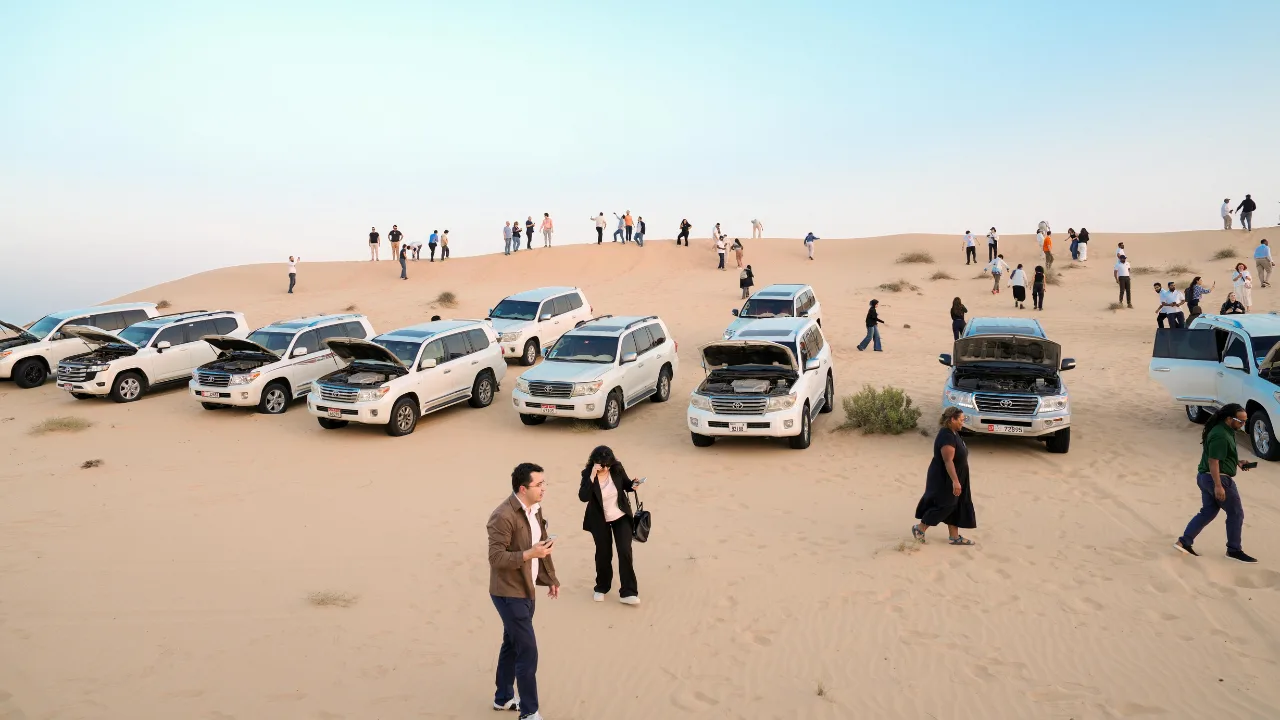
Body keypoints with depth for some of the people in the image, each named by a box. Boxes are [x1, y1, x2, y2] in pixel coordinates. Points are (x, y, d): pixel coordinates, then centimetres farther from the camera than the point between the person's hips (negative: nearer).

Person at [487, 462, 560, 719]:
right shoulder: (503, 516, -24)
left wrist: (550, 578, 16)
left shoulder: (535, 509, 3)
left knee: (512, 645, 22)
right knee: (527, 652, -4)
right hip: (509, 593, -9)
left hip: (526, 590, 9)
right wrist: (530, 554, -31)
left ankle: (503, 698, 39)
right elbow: (496, 558, -24)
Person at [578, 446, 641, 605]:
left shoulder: (617, 469, -15)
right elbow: (583, 497, -32)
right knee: (603, 554, 11)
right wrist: (592, 477, -39)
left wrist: (632, 485, -20)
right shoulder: (588, 474, -20)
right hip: (600, 521, -1)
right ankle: (602, 588, 33)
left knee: (625, 552, -6)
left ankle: (628, 592, 0)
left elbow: (626, 485, 3)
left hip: (621, 516, 1)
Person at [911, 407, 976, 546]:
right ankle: (919, 528, 15)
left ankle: (954, 536, 23)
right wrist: (955, 481, -33)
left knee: (955, 506, 14)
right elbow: (948, 461, -30)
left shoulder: (953, 433, 7)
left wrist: (957, 480, 25)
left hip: (951, 478, 10)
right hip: (944, 479, -10)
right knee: (943, 506, 0)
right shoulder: (947, 436, -26)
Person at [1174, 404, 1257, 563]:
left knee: (1208, 512, 15)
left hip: (1204, 477, 10)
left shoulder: (1224, 430, 11)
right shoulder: (1221, 436, -23)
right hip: (1218, 478, -10)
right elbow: (1213, 461, -25)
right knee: (1236, 513, 4)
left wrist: (1238, 462, 11)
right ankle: (1233, 550, 15)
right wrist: (1218, 486, -26)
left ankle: (1184, 542, 12)